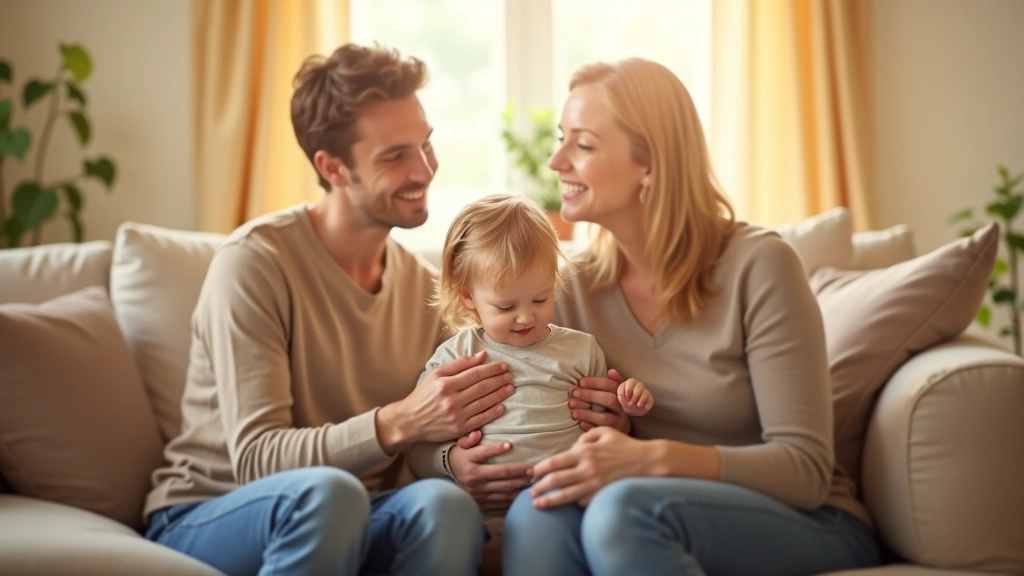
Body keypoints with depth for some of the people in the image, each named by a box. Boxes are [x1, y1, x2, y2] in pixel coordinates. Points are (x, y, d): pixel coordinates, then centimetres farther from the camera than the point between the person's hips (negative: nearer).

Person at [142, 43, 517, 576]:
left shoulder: (423, 284, 3)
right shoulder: (255, 261, -14)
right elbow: (255, 459, -20)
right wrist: (397, 422, -35)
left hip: (348, 523, 4)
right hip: (206, 520, -4)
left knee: (445, 503, -29)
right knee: (326, 491, -37)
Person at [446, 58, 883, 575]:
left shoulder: (758, 266, -13)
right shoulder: (575, 290, 2)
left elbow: (805, 468, -15)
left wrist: (655, 459, -31)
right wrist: (459, 458, -15)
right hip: (669, 530, 3)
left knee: (624, 507, -34)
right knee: (538, 511, -30)